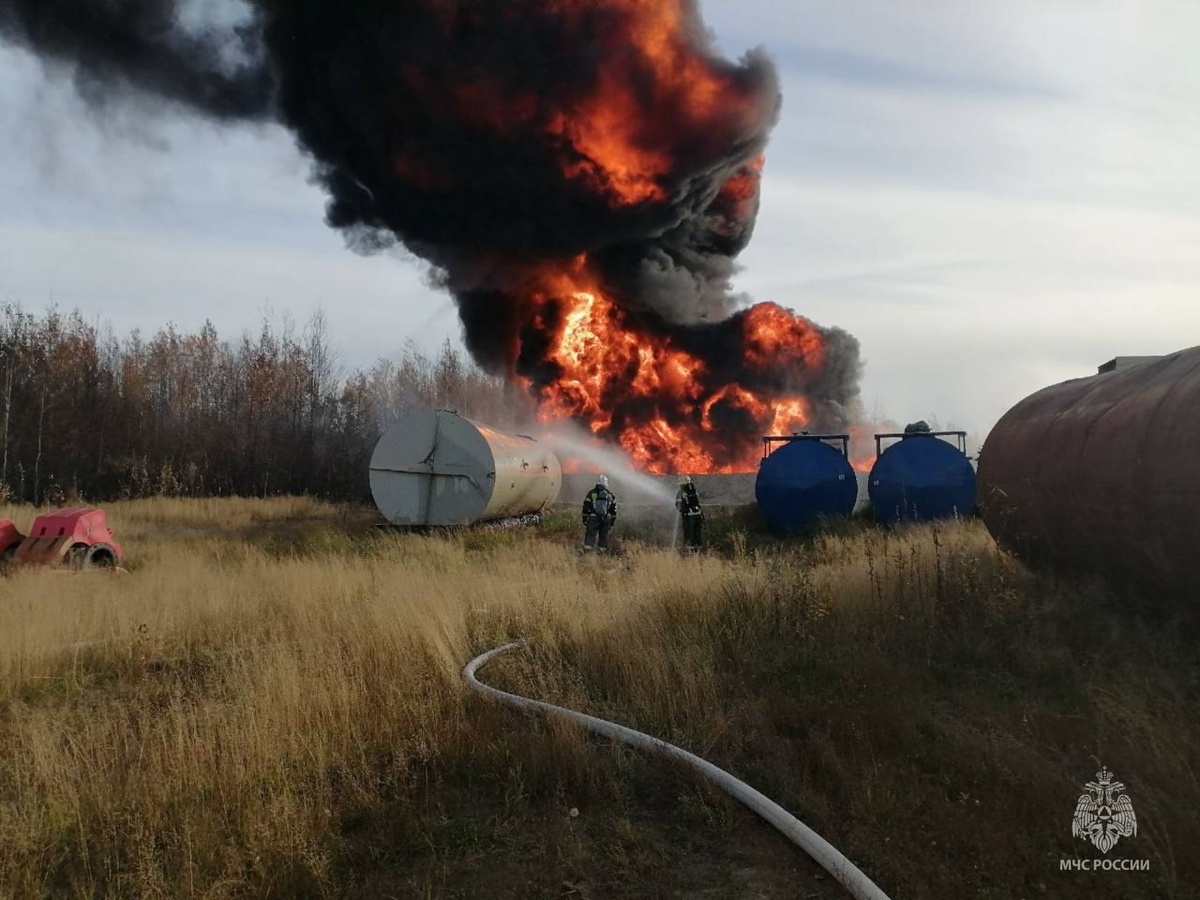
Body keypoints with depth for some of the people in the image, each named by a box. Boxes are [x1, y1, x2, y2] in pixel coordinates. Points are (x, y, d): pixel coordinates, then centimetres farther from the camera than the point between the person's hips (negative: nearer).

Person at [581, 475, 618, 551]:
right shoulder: (610, 495, 6)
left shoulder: (591, 493, 0)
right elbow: (613, 509, 10)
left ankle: (587, 550, -11)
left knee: (590, 536, -1)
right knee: (603, 536, 10)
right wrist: (613, 520, 17)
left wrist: (584, 518, 7)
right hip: (606, 519, 2)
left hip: (593, 519, -2)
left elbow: (586, 507, 0)